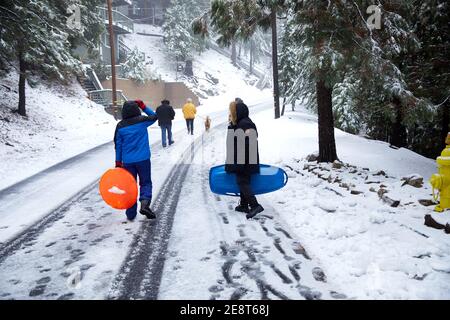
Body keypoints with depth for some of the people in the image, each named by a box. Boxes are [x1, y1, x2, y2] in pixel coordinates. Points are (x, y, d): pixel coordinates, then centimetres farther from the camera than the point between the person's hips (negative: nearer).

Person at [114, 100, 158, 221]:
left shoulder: (120, 126, 1)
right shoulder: (142, 120, -5)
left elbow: (118, 145, 5)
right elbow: (154, 116, 14)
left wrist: (118, 162, 11)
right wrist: (144, 107, 20)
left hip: (127, 161, 2)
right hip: (143, 159, -2)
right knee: (146, 183, 11)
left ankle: (131, 214, 14)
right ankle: (145, 203, -14)